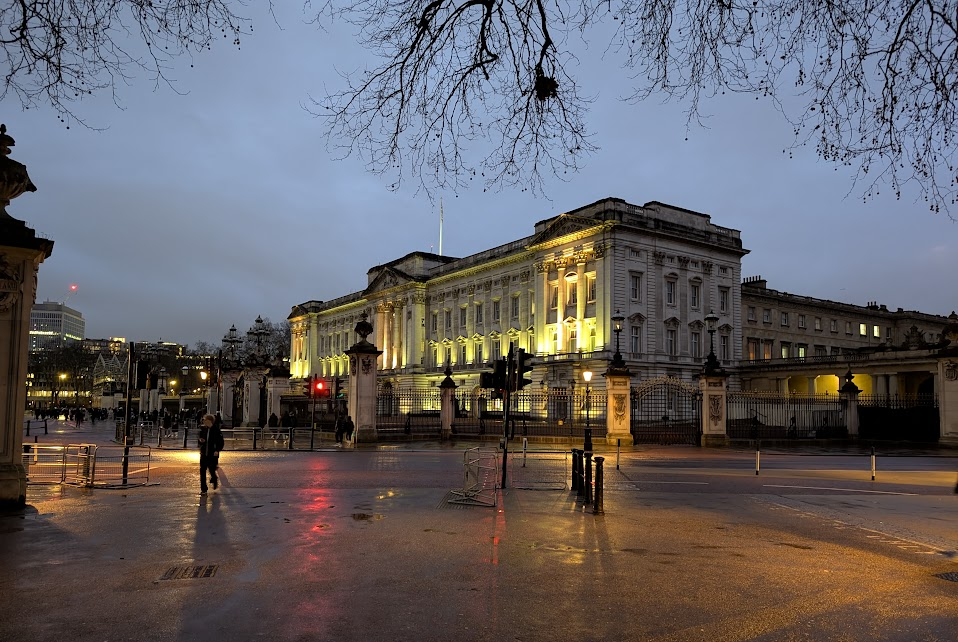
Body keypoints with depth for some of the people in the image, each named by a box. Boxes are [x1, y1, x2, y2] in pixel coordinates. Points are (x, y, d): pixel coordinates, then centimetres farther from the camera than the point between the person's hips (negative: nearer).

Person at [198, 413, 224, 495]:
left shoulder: (217, 430, -9)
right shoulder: (202, 429, 5)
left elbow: (221, 442, -5)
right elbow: (199, 437, 17)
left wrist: (217, 450, -17)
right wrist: (200, 440, -6)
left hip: (213, 454, -4)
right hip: (204, 454, 4)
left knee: (212, 470, 3)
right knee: (202, 471, 0)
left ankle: (215, 480, 38)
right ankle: (203, 489, 8)